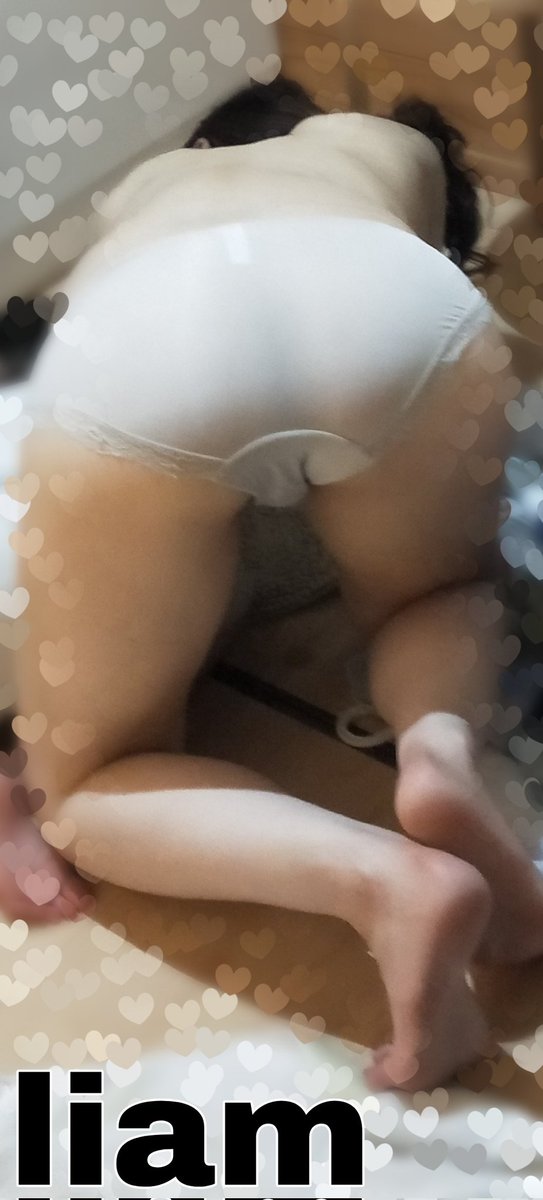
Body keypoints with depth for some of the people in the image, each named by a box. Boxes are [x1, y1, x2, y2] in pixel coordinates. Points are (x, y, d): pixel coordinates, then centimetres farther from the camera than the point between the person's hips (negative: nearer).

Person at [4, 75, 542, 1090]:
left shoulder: (143, 183, 45)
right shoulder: (400, 146, 43)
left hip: (131, 344, 0)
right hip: (403, 306, 1)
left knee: (84, 788, 18)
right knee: (441, 593, 35)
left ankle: (384, 880, -9)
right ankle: (442, 747, 0)